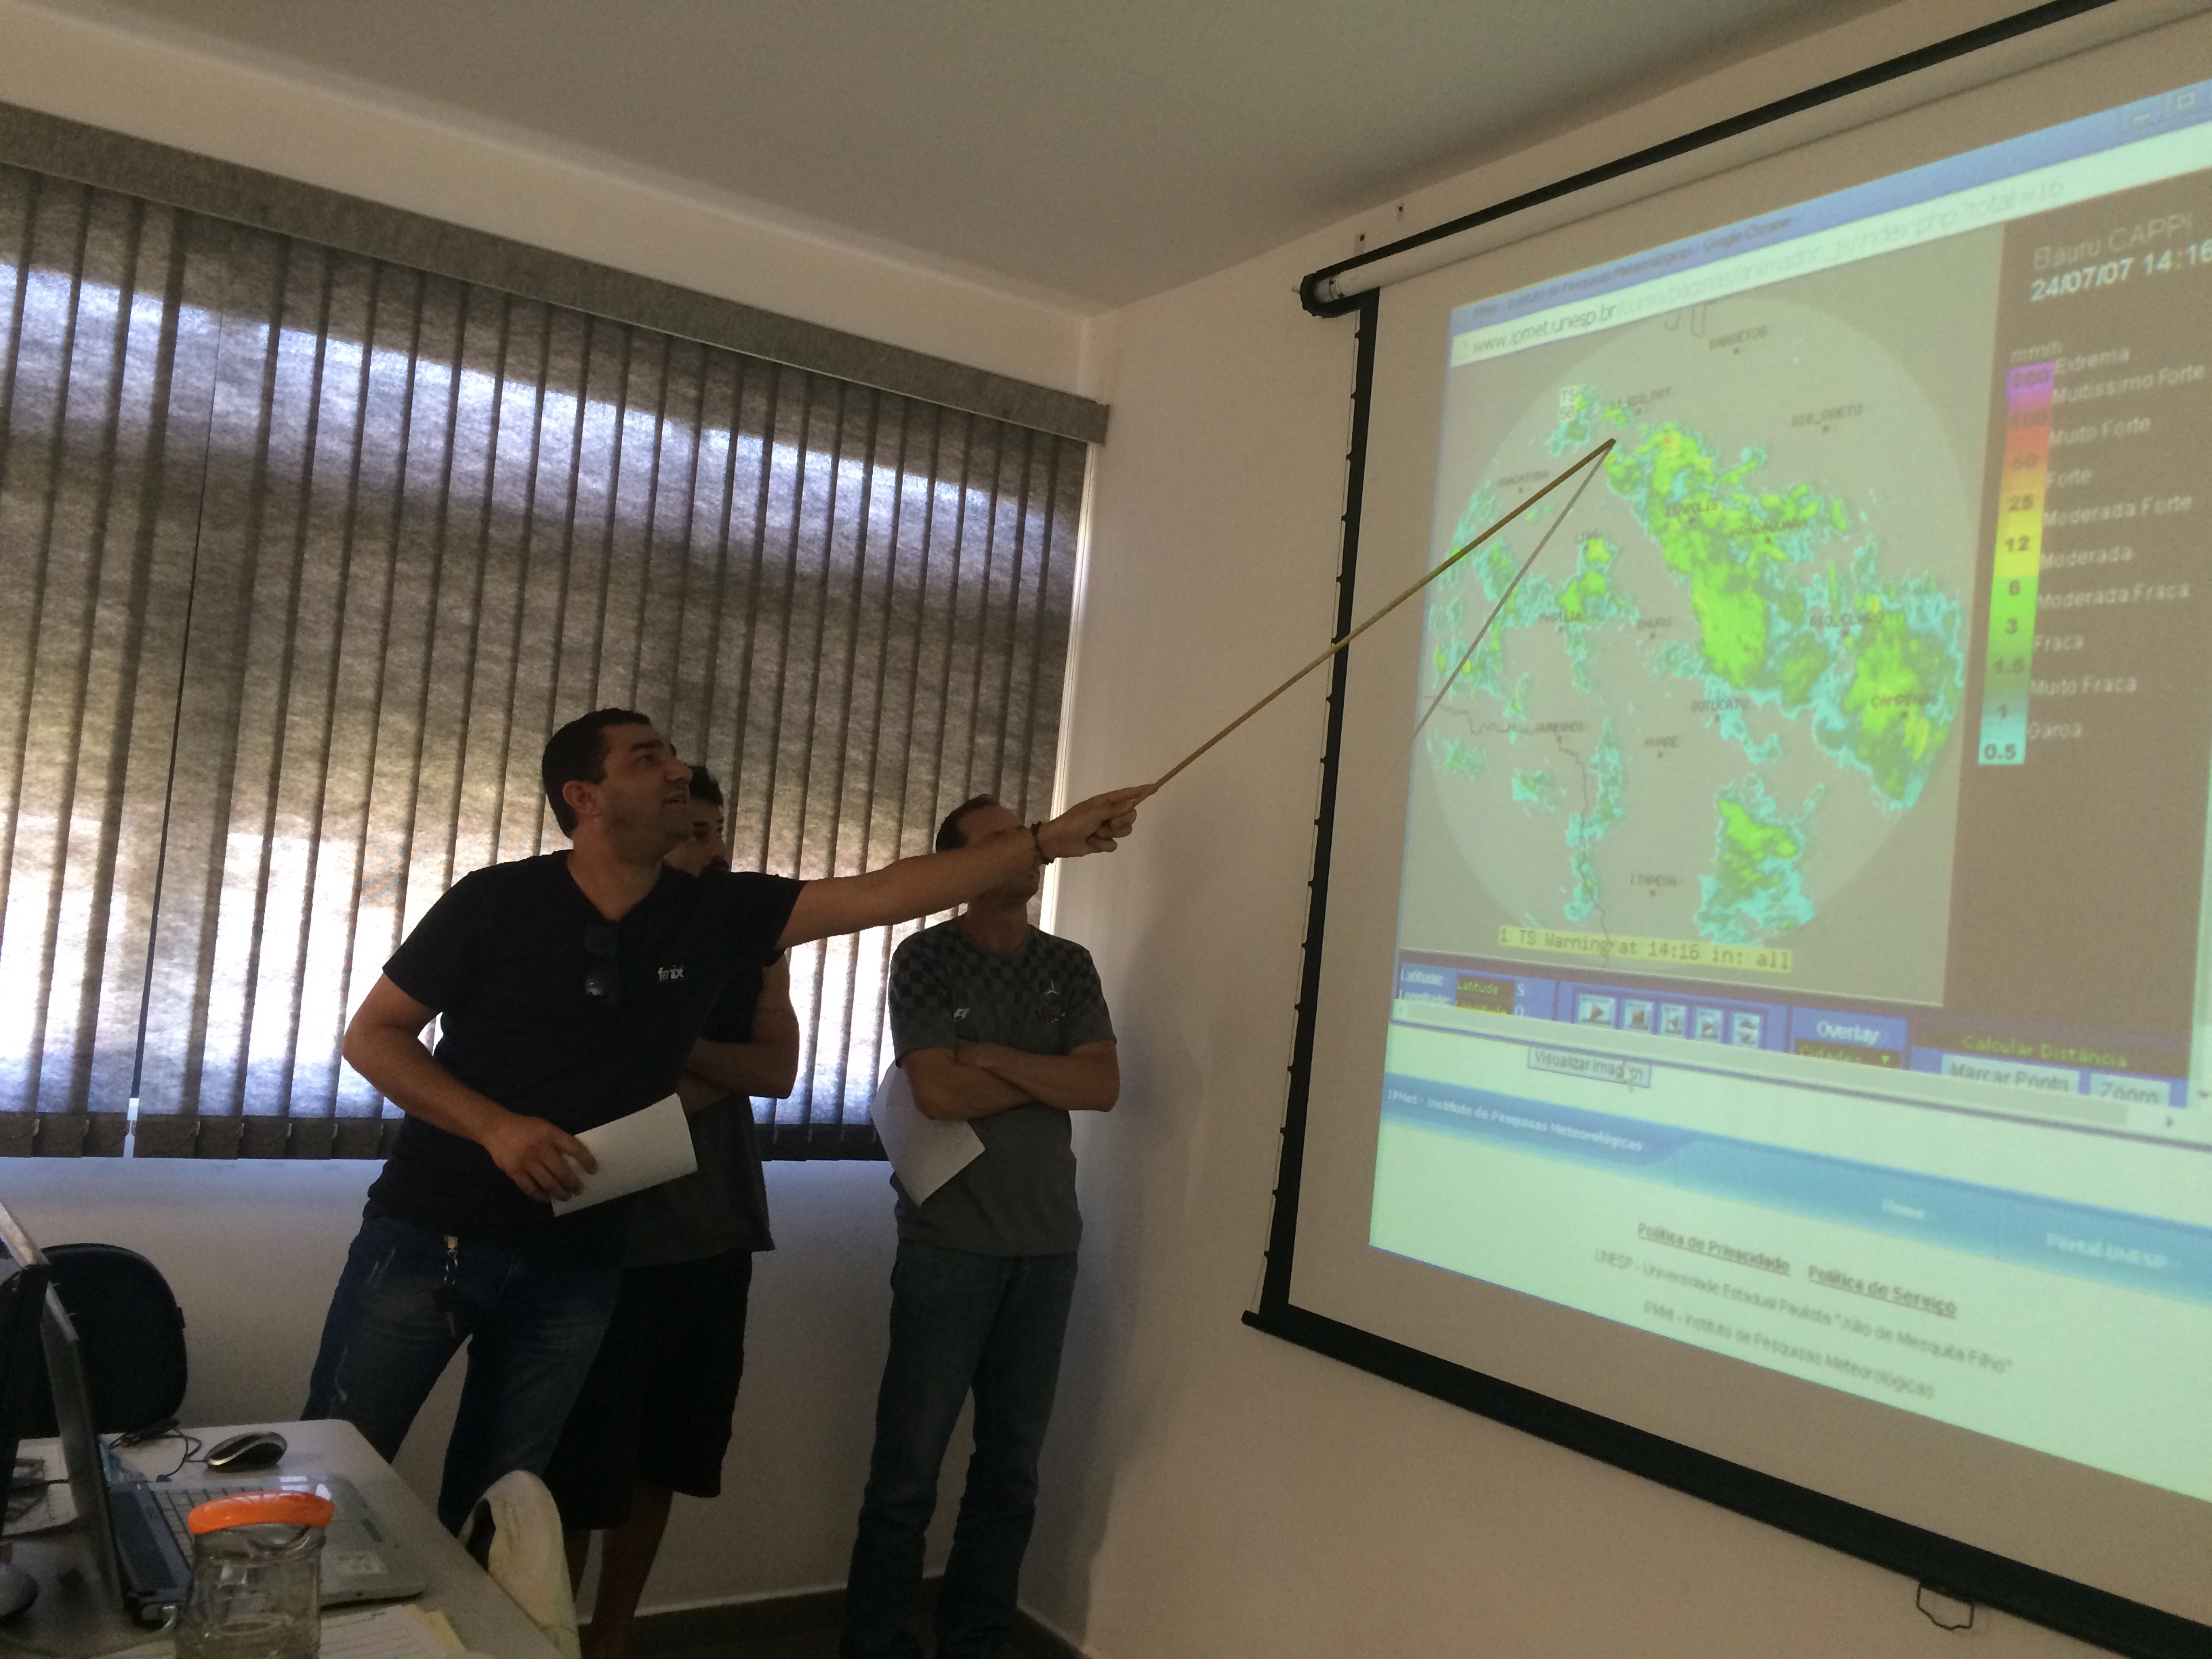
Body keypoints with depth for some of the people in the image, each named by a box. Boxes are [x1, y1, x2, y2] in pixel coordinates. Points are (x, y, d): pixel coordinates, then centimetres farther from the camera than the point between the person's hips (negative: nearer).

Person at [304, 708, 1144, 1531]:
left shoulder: (716, 914, -2)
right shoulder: (498, 901, -9)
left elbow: (884, 893, -6)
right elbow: (371, 1036, -5)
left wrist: (1048, 838, -11)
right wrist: (495, 1126, -20)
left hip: (570, 1266, 3)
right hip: (427, 1238, -2)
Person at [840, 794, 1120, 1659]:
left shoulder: (1070, 965, 9)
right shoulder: (926, 957, -3)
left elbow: (1105, 1087, -3)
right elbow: (938, 1091, -15)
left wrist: (994, 1058, -12)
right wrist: (1051, 1078, -5)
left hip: (1048, 1245, 4)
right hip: (950, 1242, -4)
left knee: (1012, 1468, 9)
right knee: (910, 1462, 1)